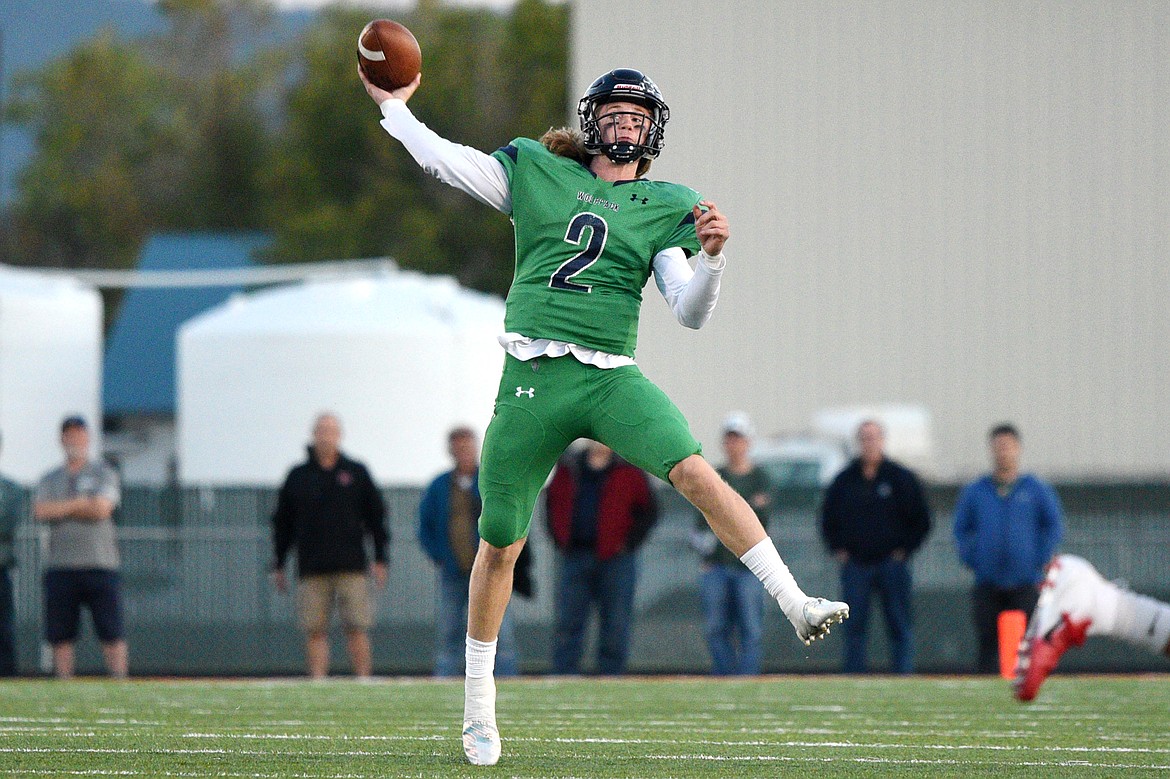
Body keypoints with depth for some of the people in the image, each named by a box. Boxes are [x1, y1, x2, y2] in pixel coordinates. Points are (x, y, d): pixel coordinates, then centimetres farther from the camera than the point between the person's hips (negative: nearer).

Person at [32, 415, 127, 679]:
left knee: (111, 632, -7)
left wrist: (61, 509, -2)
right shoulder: (49, 480, 15)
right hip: (60, 566, 3)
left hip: (100, 565, -3)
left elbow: (101, 509, -9)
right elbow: (41, 511, -3)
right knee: (60, 634, 0)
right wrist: (81, 503, -6)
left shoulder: (103, 474, 8)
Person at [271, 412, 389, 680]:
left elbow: (376, 516, 10)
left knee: (357, 629, -5)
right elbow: (282, 522, 13)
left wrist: (381, 559, 3)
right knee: (314, 632, -3)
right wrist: (278, 565, 9)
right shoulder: (298, 477, 10)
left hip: (352, 567, -1)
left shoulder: (356, 473, 8)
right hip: (311, 571, 1)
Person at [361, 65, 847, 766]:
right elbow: (441, 159, 17)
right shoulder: (538, 175, 13)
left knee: (696, 472, -26)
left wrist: (712, 256, -15)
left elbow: (691, 313, 2)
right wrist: (393, 105, 16)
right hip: (531, 380, 1)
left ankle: (796, 604, -31)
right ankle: (478, 703, 21)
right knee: (500, 543, 5)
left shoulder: (661, 207, 11)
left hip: (611, 379, -1)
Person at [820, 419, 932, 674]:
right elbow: (827, 519, 20)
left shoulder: (902, 478, 4)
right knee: (853, 628, 0)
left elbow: (922, 520, 6)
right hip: (855, 565, 2)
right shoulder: (844, 481, 10)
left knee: (899, 629, -2)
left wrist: (904, 550, -2)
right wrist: (838, 550, 8)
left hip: (892, 564, -2)